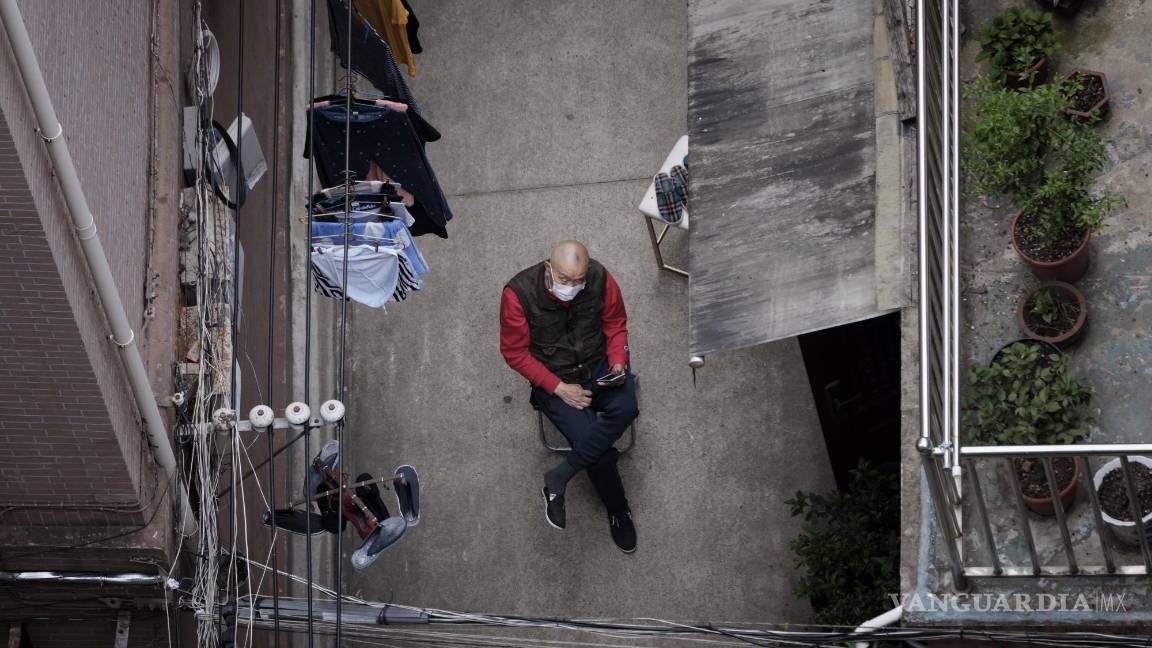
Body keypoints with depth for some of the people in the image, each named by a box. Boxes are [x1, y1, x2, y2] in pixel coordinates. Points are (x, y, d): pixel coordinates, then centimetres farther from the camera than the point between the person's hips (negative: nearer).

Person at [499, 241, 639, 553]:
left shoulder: (600, 279, -14)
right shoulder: (519, 293, -22)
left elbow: (616, 324, 4)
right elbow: (514, 352, -11)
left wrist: (618, 363, -15)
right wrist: (559, 388, -18)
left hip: (599, 365, 3)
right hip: (553, 378, -3)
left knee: (625, 408, -30)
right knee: (601, 455, -22)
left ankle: (558, 478, -19)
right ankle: (618, 512, 7)